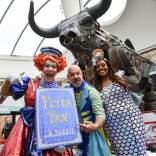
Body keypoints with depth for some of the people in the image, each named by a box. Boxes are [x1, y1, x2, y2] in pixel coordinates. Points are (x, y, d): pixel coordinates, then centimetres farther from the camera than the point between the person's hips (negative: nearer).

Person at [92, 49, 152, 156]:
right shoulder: (96, 88, 11)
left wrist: (145, 74, -3)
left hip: (131, 119, -1)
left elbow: (140, 87, 8)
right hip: (113, 125, 1)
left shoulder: (120, 79, 7)